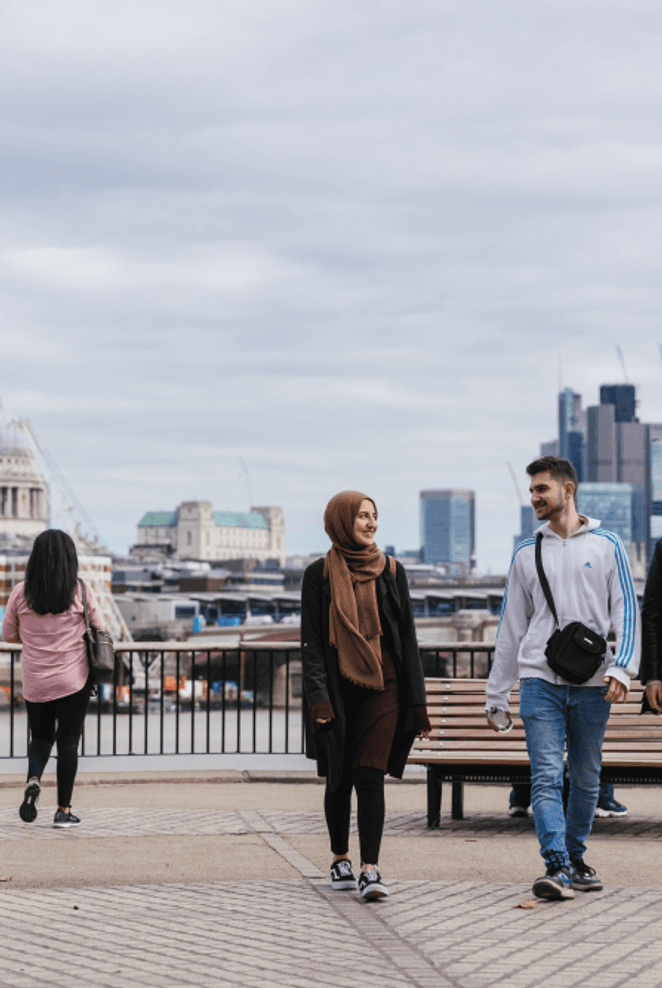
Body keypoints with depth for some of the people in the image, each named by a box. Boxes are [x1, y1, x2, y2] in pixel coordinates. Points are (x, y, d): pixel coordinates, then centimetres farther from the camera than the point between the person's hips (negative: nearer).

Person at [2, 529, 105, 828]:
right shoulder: (80, 592, -8)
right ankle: (64, 810, 6)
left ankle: (33, 780, -10)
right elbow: (100, 631, 0)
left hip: (35, 682, 1)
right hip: (74, 680, -1)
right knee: (68, 741, 6)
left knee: (40, 736, 18)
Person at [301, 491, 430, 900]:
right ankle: (341, 861, 26)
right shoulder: (319, 574, 2)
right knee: (339, 777, 9)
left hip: (382, 685, 0)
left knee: (370, 775, -11)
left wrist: (416, 698, 3)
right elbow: (311, 640, -1)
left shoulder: (391, 571, 6)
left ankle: (371, 870, -12)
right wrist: (317, 695, -13)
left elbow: (407, 636, 7)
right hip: (338, 687, 0)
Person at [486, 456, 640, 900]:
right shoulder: (527, 554, 11)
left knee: (586, 778, 9)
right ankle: (557, 867, -19)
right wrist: (497, 694, 13)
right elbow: (511, 626, 15)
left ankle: (575, 857, 24)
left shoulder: (606, 545, 6)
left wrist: (622, 668, -14)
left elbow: (627, 610, 2)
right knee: (547, 776, -12)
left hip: (593, 685, 0)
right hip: (540, 681, 1)